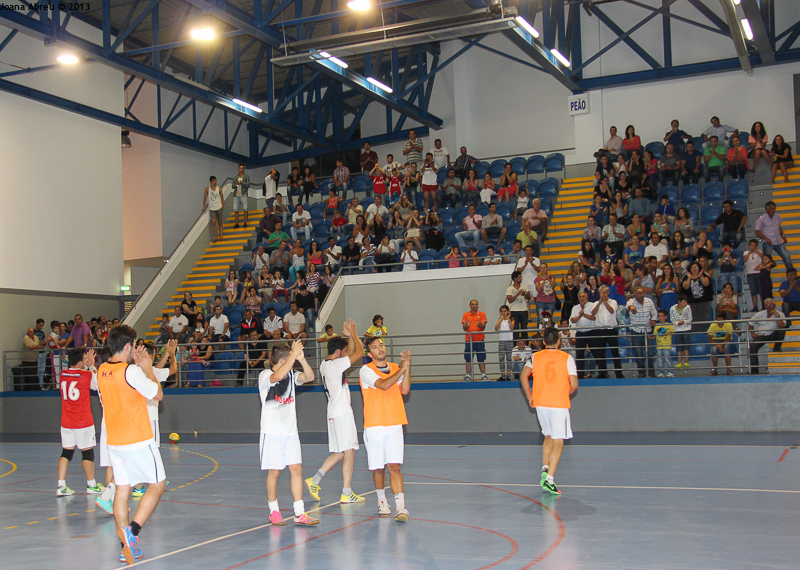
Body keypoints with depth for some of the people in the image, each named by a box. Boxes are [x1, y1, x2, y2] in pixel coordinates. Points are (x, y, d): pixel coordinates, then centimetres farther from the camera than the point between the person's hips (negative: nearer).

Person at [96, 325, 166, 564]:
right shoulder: (132, 371, -16)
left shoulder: (101, 371, 6)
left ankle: (127, 546, 10)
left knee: (122, 490, 10)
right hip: (138, 440, -7)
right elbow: (158, 394, -6)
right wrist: (148, 367, 2)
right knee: (157, 485, 5)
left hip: (114, 442, 7)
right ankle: (132, 530, -11)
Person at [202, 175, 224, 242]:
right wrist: (204, 207, -4)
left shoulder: (219, 189, 0)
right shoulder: (207, 189, -3)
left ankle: (221, 236, 12)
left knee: (220, 222, 5)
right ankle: (216, 237, -11)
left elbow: (222, 198, 7)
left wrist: (223, 206, -2)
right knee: (213, 222, -12)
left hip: (219, 208, 1)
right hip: (211, 209, -1)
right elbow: (205, 198, 1)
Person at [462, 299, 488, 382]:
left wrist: (479, 325, -24)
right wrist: (467, 326, -21)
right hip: (468, 340, 1)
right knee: (468, 360, 0)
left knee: (481, 359, 1)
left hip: (479, 340, -1)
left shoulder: (482, 314, 7)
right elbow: (464, 327, 2)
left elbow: (483, 327, -2)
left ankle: (483, 375, 5)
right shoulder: (466, 315, 9)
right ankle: (468, 376, 4)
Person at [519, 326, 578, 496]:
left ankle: (545, 469, 13)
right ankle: (549, 480, -13)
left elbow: (523, 377, -2)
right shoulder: (567, 358, -3)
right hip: (559, 405, -4)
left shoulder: (535, 357, 3)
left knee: (548, 437, 23)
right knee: (557, 442, -2)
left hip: (540, 404, 4)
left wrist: (529, 398, 8)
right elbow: (574, 385, -6)